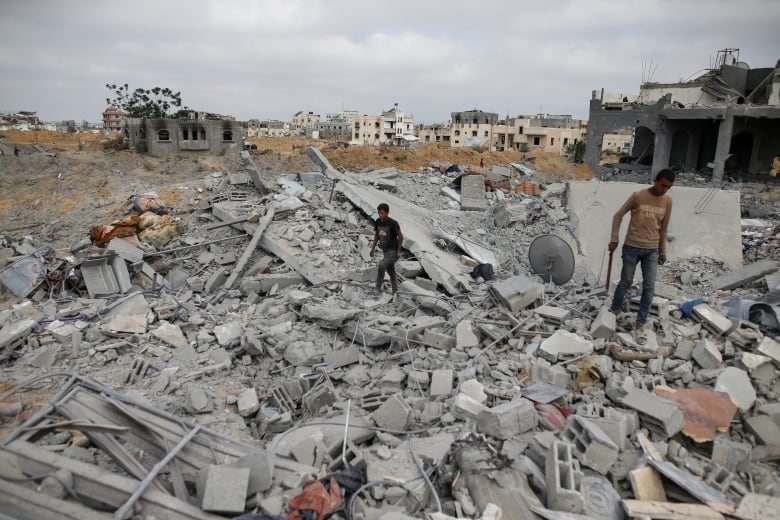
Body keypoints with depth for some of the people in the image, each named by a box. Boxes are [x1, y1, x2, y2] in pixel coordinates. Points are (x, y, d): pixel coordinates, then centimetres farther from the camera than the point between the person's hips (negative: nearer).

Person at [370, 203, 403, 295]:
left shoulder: (393, 223, -19)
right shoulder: (377, 222, -2)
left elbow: (400, 236, -14)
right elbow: (376, 235, 11)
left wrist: (398, 251, -13)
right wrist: (373, 248, 6)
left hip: (393, 251, -6)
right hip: (385, 251, 7)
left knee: (381, 266, -23)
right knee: (390, 271, 15)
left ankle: (378, 288, -12)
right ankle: (395, 290, 29)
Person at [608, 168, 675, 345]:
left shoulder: (667, 201, 3)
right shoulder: (638, 196, -10)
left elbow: (663, 228, 11)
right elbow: (618, 215, -3)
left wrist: (662, 251, 13)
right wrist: (614, 239, -8)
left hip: (652, 250, 3)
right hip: (632, 248, -3)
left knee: (649, 287, -1)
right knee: (626, 282, 8)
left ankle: (640, 324, 7)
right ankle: (614, 309, 32)